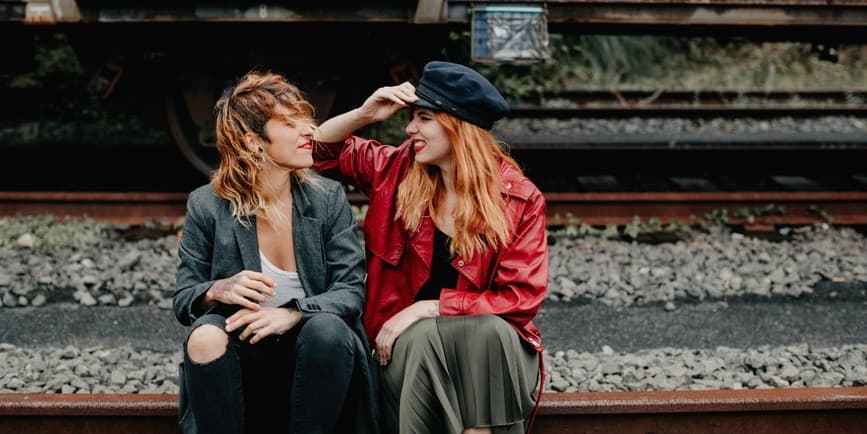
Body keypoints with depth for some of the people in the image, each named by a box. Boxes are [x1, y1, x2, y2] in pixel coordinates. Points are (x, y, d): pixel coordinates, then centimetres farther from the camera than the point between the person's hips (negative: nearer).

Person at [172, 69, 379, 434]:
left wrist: (292, 314, -24)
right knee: (206, 336, -32)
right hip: (242, 356, 0)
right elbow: (183, 300, 2)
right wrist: (219, 291, -22)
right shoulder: (207, 206, -1)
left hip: (313, 352, 1)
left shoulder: (328, 198, 1)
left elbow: (351, 291, -5)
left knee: (328, 328, -32)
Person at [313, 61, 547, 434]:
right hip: (411, 345, 1)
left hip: (491, 347, -1)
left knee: (490, 331, -35)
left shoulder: (520, 200, -6)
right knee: (423, 336, -33)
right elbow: (321, 151, 13)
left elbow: (520, 298, -12)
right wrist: (364, 115, -7)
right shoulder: (401, 169, 3)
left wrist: (428, 308, -19)